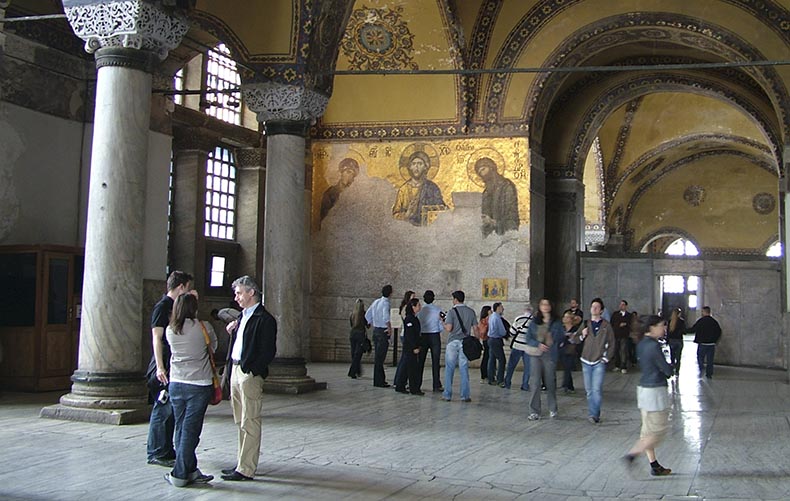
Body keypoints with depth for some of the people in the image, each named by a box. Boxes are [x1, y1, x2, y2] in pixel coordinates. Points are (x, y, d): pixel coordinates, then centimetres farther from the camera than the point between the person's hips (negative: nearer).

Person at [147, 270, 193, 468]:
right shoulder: (162, 307, -11)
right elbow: (157, 338, -17)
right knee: (162, 410, -5)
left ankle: (167, 451, 20)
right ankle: (156, 453, 2)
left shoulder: (176, 306, 16)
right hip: (164, 368, -9)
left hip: (175, 368, 9)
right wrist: (160, 367, -21)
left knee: (171, 410, 13)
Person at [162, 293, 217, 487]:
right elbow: (213, 346, 7)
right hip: (199, 385, -4)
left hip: (176, 384, 4)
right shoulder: (203, 328, -7)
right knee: (190, 430, 0)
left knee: (181, 429, 11)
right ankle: (180, 474, 2)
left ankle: (190, 471, 15)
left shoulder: (170, 330, 2)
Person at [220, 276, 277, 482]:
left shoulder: (264, 319, -12)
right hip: (236, 371, 9)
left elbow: (268, 352, -17)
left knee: (249, 424, -5)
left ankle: (246, 470, -2)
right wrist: (232, 331, 7)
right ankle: (242, 462, 24)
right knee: (241, 422, 15)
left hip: (250, 374, -9)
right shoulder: (243, 316, 17)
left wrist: (250, 370, -19)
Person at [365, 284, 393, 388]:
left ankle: (381, 379, 21)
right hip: (383, 331, -8)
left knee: (378, 356, 13)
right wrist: (390, 328, -20)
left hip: (376, 330, 8)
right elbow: (386, 317, -30)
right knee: (380, 357, -5)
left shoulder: (376, 302, 11)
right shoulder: (386, 303, -14)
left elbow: (367, 315, 17)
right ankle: (378, 381, -2)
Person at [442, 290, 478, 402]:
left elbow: (449, 328, -14)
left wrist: (444, 324, 7)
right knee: (464, 369, 5)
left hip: (453, 342, -3)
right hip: (465, 343, 3)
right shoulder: (471, 312, 6)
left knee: (449, 369, 4)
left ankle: (447, 395, 6)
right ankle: (465, 395, 4)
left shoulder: (452, 311, -6)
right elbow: (475, 328, 6)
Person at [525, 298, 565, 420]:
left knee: (550, 382, 6)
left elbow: (561, 338, 2)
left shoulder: (556, 322, 4)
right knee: (535, 382, -4)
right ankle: (534, 411, 1)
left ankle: (552, 409, 25)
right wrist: (538, 344, -13)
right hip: (535, 355, 1)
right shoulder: (534, 322, 7)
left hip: (550, 355, -1)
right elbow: (528, 338, 4)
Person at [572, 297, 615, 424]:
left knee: (597, 389, -13)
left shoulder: (606, 326, 0)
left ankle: (593, 414, -9)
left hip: (599, 362, -3)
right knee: (589, 390, 8)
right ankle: (594, 414, 17)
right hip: (586, 361, 3)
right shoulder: (585, 324, 7)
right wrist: (582, 335, -7)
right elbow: (574, 339, 12)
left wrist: (606, 358, -5)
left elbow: (611, 343, 3)